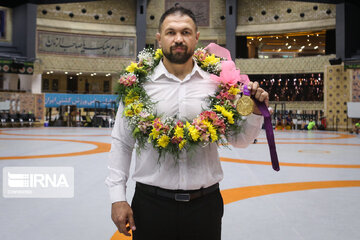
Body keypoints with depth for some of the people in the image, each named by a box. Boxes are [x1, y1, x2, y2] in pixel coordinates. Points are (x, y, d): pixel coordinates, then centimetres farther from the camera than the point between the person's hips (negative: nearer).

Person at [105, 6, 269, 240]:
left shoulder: (216, 84, 0)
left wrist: (256, 113, -10)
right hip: (151, 203, 0)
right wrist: (118, 197, -2)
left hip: (205, 204, 1)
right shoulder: (140, 83, -3)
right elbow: (122, 143, 1)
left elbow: (239, 140, 8)